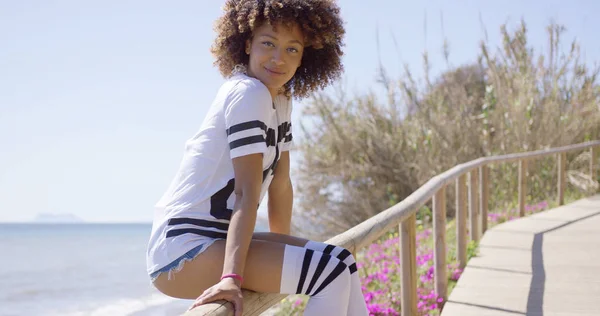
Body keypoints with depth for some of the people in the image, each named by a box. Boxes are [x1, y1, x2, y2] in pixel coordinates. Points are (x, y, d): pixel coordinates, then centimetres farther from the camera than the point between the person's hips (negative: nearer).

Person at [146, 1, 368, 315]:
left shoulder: (280, 101, 13)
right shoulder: (247, 93, -15)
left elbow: (280, 185, 15)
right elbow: (246, 193, -25)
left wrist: (283, 250, 17)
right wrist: (232, 277, -29)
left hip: (216, 240, 10)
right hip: (183, 246, -10)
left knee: (341, 261, 13)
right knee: (330, 271, -21)